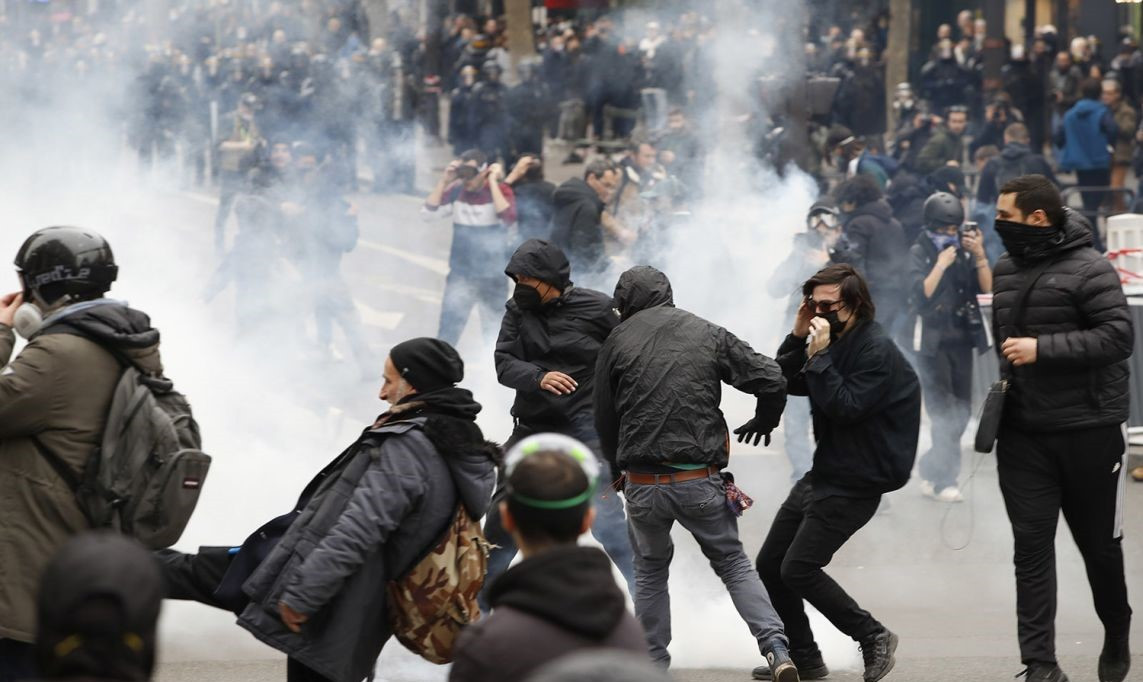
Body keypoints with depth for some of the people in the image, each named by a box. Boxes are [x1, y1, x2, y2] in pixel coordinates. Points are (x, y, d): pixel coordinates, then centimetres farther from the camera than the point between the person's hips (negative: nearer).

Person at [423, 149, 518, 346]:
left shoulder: (500, 190, -10)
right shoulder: (457, 191, -1)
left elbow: (508, 218, -28)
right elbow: (429, 211, -8)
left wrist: (492, 182, -24)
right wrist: (444, 180, -14)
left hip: (492, 277, -2)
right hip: (460, 275, 2)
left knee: (494, 336, 10)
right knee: (447, 333, -3)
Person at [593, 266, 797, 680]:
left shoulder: (618, 341, 2)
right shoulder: (709, 335, 3)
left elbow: (604, 419, 7)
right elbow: (771, 379, 0)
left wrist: (619, 467, 25)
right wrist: (764, 421, 22)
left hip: (643, 486, 0)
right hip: (700, 482, 0)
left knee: (650, 570, 21)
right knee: (732, 563, 13)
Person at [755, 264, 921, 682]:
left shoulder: (877, 351, -16)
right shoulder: (832, 342, 11)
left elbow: (845, 408, -24)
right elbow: (784, 383, 9)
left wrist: (820, 356, -24)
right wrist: (798, 336, -3)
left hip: (855, 483, -9)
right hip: (823, 474, 10)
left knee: (798, 569, -16)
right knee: (770, 565, 8)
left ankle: (874, 638, -3)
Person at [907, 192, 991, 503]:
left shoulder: (965, 249, 5)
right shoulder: (920, 252, -4)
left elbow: (987, 287, -2)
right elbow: (920, 294, -15)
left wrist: (979, 256, -13)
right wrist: (941, 265, -19)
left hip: (962, 338, 5)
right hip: (933, 340, -5)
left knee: (962, 410, 7)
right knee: (944, 411, -9)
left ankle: (931, 471, 23)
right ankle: (944, 481, -6)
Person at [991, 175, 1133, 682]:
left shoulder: (1088, 269, -12)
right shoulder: (1005, 270, 10)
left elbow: (1119, 336, -20)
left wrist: (1042, 350, -24)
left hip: (1088, 431, -5)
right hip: (1022, 434, 5)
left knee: (1099, 543, 10)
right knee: (1031, 545, -3)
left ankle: (1117, 633, 34)